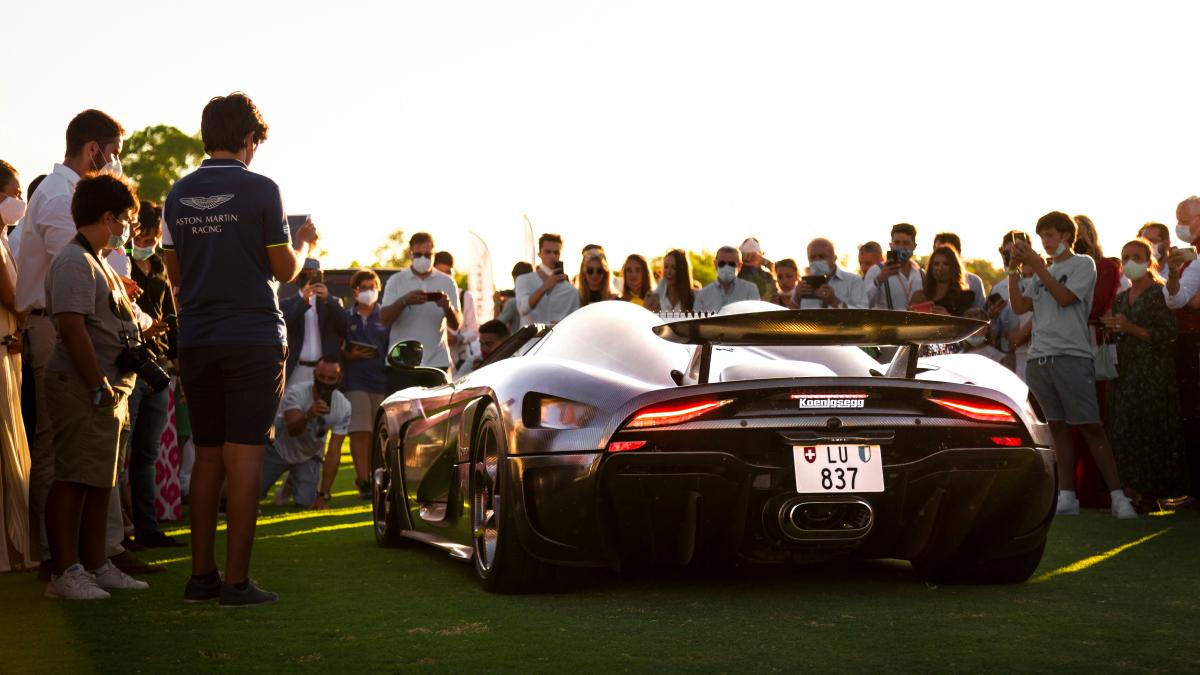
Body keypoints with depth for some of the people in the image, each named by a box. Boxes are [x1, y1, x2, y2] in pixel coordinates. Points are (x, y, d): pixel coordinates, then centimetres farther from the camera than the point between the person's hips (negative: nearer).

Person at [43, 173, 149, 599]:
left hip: (107, 389, 10)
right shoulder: (74, 262, -12)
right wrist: (99, 386, -20)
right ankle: (65, 573, -6)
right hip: (81, 388, -10)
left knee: (100, 480, 13)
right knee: (74, 478, -8)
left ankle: (95, 565, 19)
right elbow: (72, 327, -21)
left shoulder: (97, 263, 20)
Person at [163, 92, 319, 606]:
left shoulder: (179, 194, 7)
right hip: (254, 337, -5)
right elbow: (285, 270, -4)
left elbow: (175, 273, 12)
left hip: (196, 340, 5)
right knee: (244, 456, -3)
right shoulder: (260, 189, -9)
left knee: (207, 456, 12)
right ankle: (236, 582, -4)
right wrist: (305, 242, 16)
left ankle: (201, 575, 14)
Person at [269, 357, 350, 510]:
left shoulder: (343, 407, -23)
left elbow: (333, 453, -21)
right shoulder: (296, 392, -30)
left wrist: (324, 495, -24)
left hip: (308, 456, 2)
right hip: (278, 449, -2)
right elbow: (292, 430, -46)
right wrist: (308, 416, -70)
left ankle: (292, 483, 25)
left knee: (306, 501, -11)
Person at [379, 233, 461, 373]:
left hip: (438, 361, 1)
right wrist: (404, 301, -19)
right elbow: (384, 319, -2)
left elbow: (456, 325, 4)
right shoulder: (396, 281, 7)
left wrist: (448, 308, -18)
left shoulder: (447, 282, 9)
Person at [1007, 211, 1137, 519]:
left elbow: (1065, 297, -10)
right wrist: (1013, 269, 6)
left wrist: (1036, 264, -9)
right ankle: (1066, 497, 7)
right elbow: (1019, 306, 13)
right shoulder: (1043, 272, 21)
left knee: (1091, 427, -9)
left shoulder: (1083, 264, 4)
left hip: (1071, 357, -6)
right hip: (1038, 358, 6)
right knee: (1058, 427, 6)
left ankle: (1118, 497, -9)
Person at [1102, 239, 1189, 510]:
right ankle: (1136, 491, 4)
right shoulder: (1121, 299, 17)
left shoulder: (1161, 294, -2)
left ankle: (1152, 496, -5)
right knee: (1125, 434, 0)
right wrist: (1112, 326, 2)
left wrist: (1131, 328, -16)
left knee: (1151, 432, -8)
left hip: (1154, 374, -6)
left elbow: (1167, 335, -11)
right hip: (1125, 374, 6)